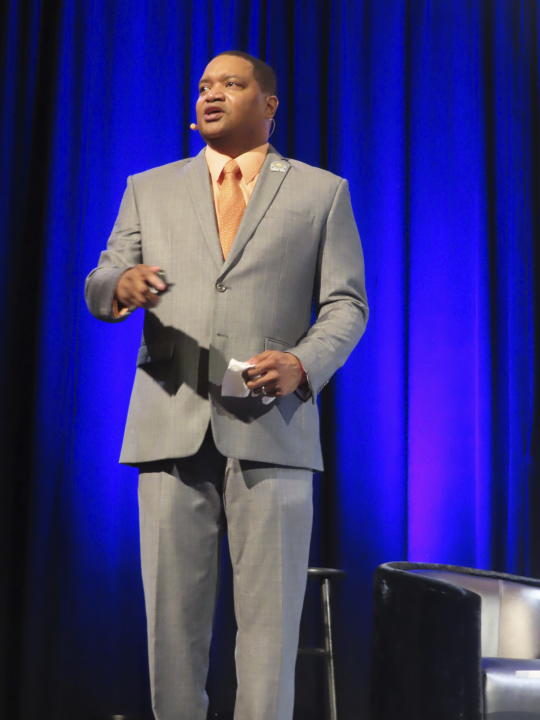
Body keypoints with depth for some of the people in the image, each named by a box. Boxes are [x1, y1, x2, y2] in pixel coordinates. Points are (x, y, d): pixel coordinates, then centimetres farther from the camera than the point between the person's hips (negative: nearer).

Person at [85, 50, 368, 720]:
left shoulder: (322, 192, 13)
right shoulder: (148, 189, 18)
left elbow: (346, 303, 8)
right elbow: (97, 290, 11)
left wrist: (304, 363, -12)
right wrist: (121, 285, -14)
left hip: (272, 431, -2)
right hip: (170, 428, 2)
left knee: (269, 614, -3)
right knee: (172, 611, 2)